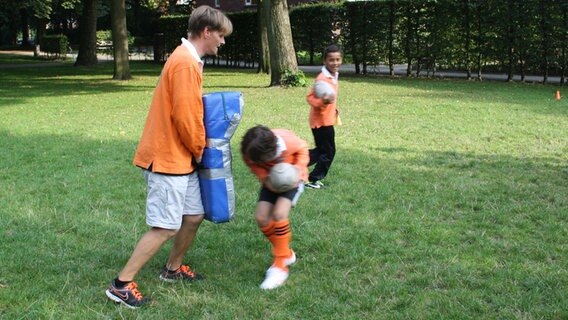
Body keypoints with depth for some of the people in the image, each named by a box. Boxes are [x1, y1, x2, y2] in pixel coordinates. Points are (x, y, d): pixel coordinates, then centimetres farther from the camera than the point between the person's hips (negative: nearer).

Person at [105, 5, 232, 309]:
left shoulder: (187, 59, 14)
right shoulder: (186, 63, -19)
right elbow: (185, 117, -22)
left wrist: (196, 150, 13)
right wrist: (199, 150, -7)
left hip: (181, 158, 10)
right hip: (169, 158, -10)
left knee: (194, 216, 15)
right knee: (165, 227, -6)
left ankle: (173, 269, 33)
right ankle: (121, 284, 2)